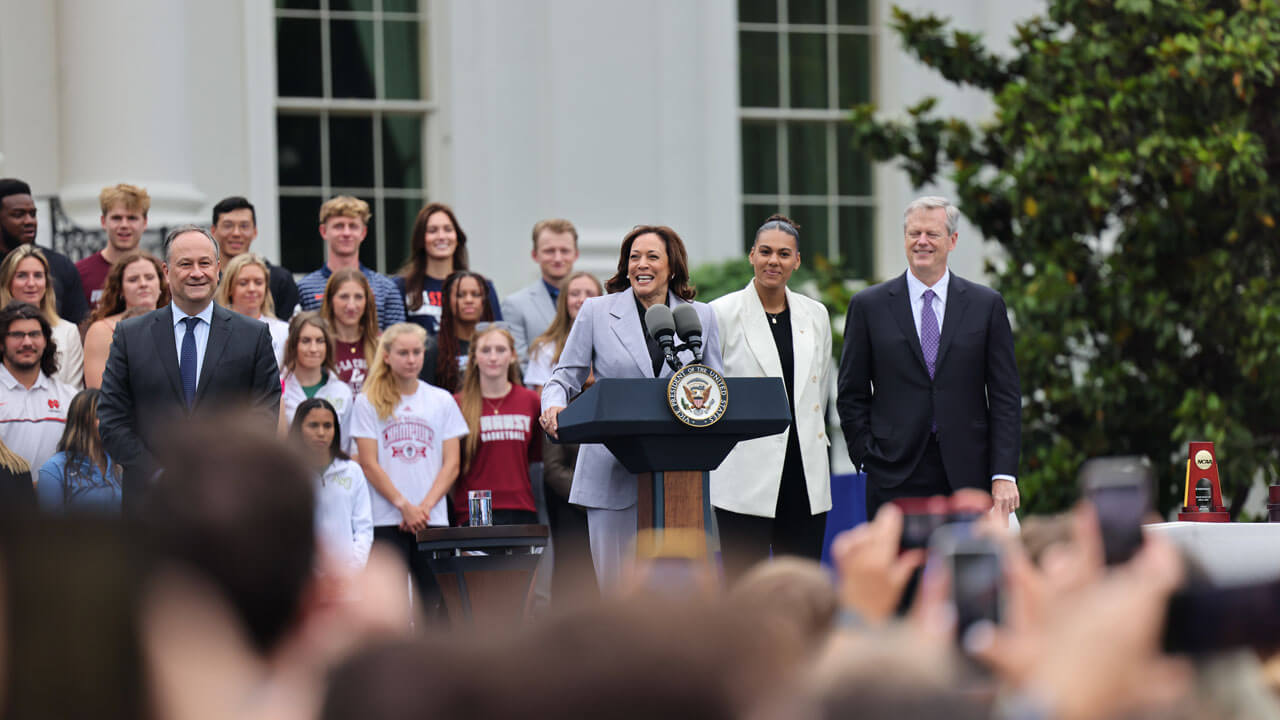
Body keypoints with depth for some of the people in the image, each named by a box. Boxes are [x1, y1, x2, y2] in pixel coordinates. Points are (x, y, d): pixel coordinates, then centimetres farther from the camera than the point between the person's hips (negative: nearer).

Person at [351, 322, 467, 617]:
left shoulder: (442, 401, 11)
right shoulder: (368, 403, 5)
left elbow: (452, 464, 7)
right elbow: (370, 465, -1)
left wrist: (425, 507, -7)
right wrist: (404, 505, -10)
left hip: (433, 519, 2)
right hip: (385, 519, -2)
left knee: (437, 603, -3)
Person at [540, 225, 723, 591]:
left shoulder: (701, 317, 11)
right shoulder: (596, 312, 7)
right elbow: (566, 376, 8)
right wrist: (553, 406, -15)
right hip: (612, 474, -1)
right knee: (615, 585, -1)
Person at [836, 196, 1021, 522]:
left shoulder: (986, 305, 6)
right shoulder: (868, 306, 5)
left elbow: (1005, 396, 3)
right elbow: (851, 395, 8)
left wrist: (1004, 474, -5)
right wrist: (868, 456, -2)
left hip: (967, 475, 0)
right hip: (895, 478, 0)